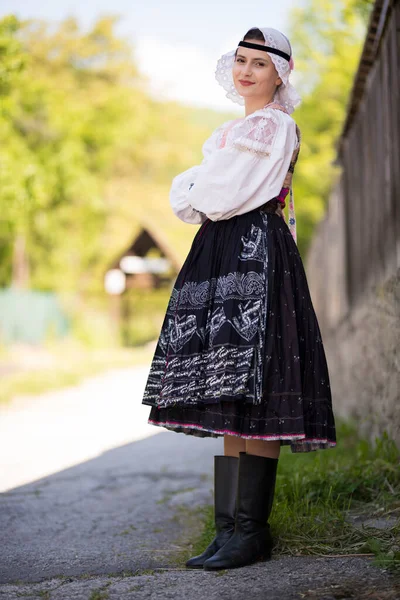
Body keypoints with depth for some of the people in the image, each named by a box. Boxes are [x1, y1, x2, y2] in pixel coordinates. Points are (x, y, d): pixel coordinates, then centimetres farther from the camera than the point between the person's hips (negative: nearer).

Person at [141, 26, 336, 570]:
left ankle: (250, 531, -10)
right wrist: (200, 192, 4)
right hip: (221, 258, 10)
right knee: (230, 403, 6)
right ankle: (234, 525, 9)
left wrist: (188, 189, 6)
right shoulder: (237, 128, 25)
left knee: (250, 398, -12)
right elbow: (203, 204, 24)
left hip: (256, 257, -10)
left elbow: (221, 196, -12)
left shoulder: (273, 125, -4)